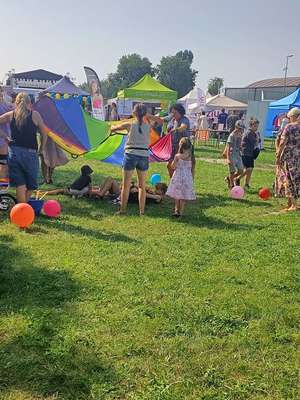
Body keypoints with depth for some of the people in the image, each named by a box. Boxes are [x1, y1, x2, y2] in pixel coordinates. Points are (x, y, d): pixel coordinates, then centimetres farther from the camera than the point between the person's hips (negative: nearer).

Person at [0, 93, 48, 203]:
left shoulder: (11, 115, 7)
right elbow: (44, 133, 2)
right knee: (30, 183, 14)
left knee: (20, 184, 6)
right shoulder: (35, 115, 0)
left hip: (13, 151, 3)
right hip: (29, 153, -3)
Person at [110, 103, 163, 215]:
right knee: (142, 186, 12)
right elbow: (161, 121, 22)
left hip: (130, 155, -2)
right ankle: (142, 211, 13)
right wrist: (148, 116, 16)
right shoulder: (148, 126, 2)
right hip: (144, 156, 2)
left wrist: (114, 129, 30)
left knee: (126, 185, 7)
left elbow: (112, 129, 8)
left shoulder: (129, 125, -3)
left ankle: (123, 210, 11)